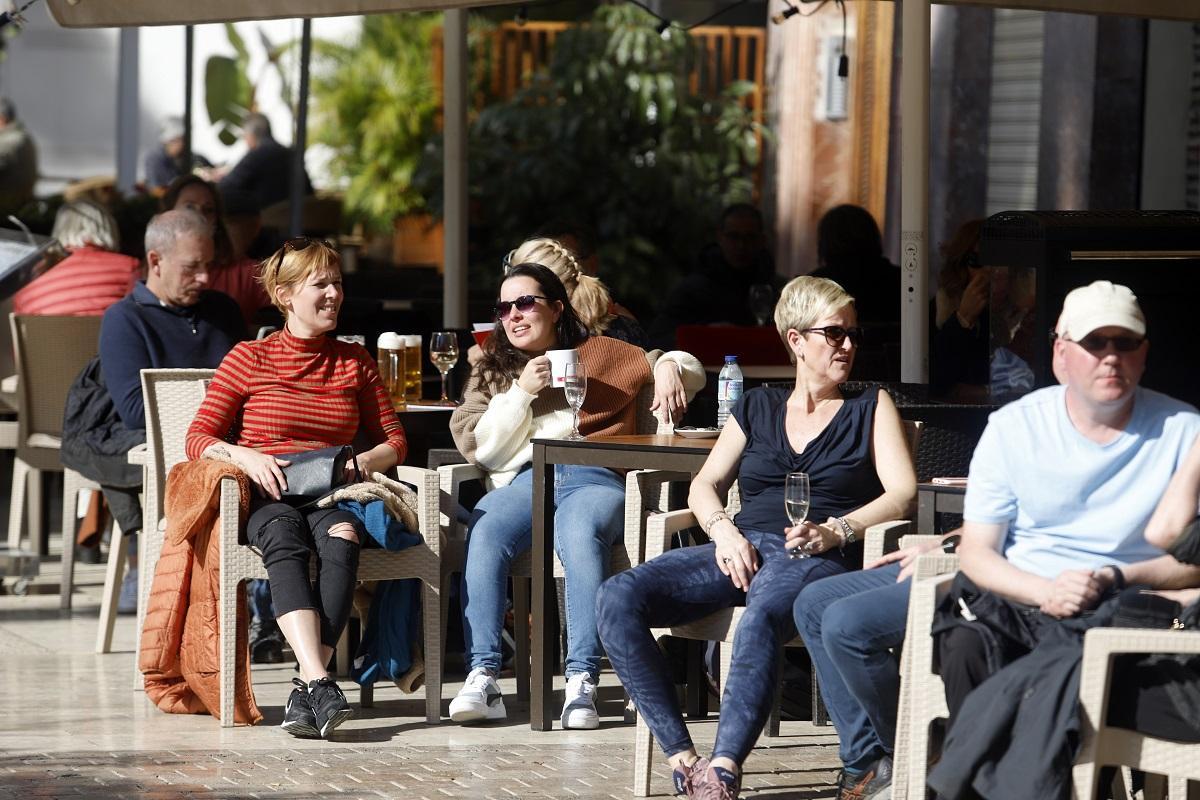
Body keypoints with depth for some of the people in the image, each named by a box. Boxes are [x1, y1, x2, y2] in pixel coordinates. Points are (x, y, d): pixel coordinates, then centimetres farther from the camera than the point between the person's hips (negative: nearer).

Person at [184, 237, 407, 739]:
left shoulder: (354, 362, 19)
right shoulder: (250, 359, 10)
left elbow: (393, 442, 18)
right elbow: (198, 438, 5)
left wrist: (363, 463, -5)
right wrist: (246, 457, -16)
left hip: (331, 496, 2)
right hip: (268, 498, -2)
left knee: (341, 538, -37)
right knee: (285, 540, -39)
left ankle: (305, 690, -45)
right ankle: (319, 681, -55)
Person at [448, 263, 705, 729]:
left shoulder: (600, 355, 23)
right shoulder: (491, 371, 27)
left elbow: (690, 370, 25)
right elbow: (478, 447, 13)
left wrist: (670, 368, 2)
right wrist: (521, 394, 2)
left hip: (592, 479, -2)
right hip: (520, 481, 2)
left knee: (580, 534, -39)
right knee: (483, 534, -34)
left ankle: (582, 682, -43)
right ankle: (482, 678, -39)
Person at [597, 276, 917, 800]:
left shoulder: (872, 408, 16)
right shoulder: (757, 408, 24)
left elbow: (902, 493, 3)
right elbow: (704, 486, 20)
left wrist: (835, 531, -14)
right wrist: (723, 530, -3)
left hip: (817, 560, -4)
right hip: (742, 548, 4)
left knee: (763, 614, -42)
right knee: (617, 599, -23)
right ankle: (681, 757, -27)